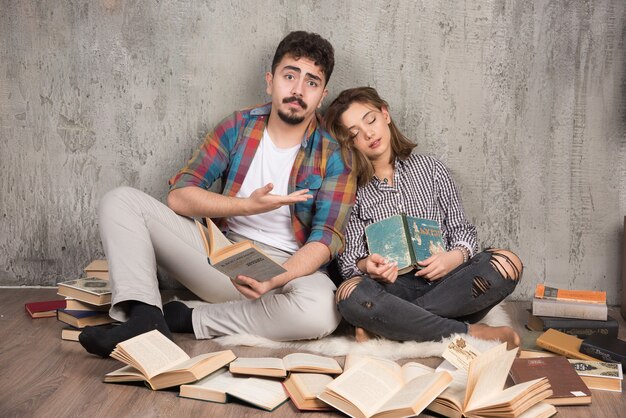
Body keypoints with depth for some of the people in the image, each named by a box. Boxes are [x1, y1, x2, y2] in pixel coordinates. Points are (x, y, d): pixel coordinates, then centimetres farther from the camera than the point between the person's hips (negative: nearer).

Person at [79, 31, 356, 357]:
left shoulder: (333, 158, -4)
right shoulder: (238, 127, 2)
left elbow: (324, 239, -12)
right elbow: (178, 195, -3)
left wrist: (275, 281, -30)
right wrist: (249, 205, -17)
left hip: (289, 269, -2)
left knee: (321, 311, -38)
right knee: (120, 201, -9)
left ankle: (188, 320, -20)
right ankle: (145, 318, -30)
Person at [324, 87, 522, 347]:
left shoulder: (431, 169, 13)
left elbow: (461, 227, 13)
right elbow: (348, 257, 3)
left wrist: (456, 256, -11)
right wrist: (365, 266, -22)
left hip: (443, 280, 3)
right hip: (393, 289, -2)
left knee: (507, 263, -27)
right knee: (350, 294, -36)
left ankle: (385, 326, -27)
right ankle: (472, 333, -29)